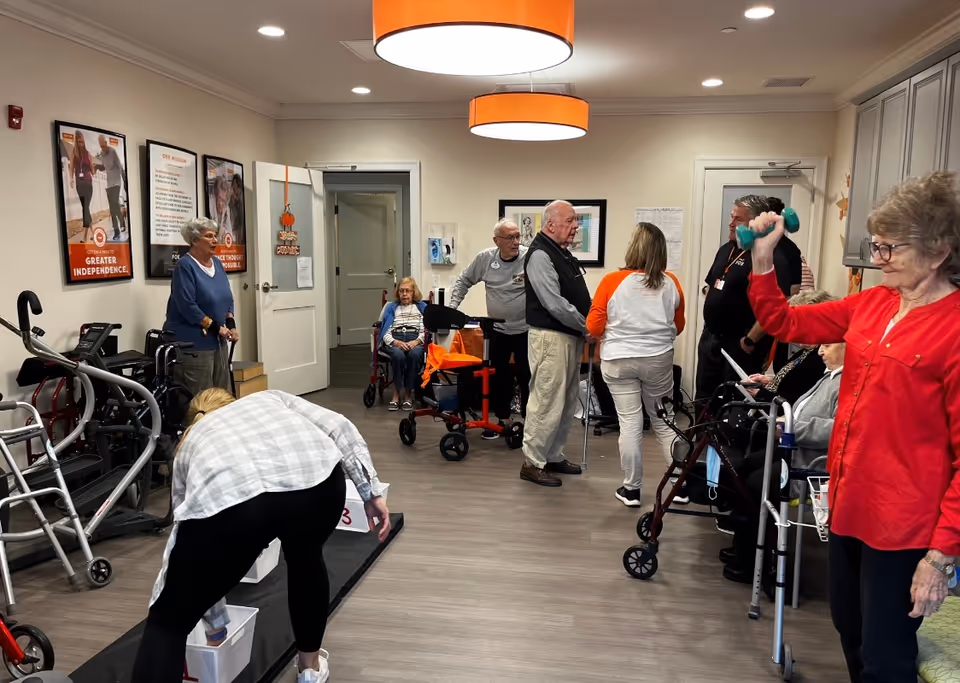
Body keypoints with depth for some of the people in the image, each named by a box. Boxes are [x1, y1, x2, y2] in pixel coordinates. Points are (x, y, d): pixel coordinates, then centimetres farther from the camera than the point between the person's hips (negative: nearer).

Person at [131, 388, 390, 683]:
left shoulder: (189, 446, 38)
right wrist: (372, 492, 16)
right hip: (315, 473, 2)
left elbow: (194, 551, 42)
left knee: (168, 622, 19)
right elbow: (339, 428, 19)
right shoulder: (270, 398, 39)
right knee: (305, 558, 35)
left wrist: (216, 627, 53)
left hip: (223, 493, -1)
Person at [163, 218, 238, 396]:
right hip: (193, 342, -8)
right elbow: (188, 307, -19)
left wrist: (231, 325, 0)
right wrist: (216, 328, -16)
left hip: (218, 341, 8)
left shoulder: (216, 263, 10)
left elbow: (227, 299, 15)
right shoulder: (185, 265, -12)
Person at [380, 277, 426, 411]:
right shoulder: (391, 307, 23)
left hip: (416, 339, 0)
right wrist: (396, 342, -13)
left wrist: (416, 341, -14)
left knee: (414, 354, -37)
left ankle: (408, 393, -25)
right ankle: (396, 393, -23)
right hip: (395, 339, 0)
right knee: (398, 355, -36)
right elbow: (385, 330, 9)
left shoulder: (422, 307, 22)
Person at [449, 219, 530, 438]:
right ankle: (503, 418, 28)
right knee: (498, 376, 13)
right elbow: (464, 281, 10)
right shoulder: (485, 258, -3)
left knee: (526, 377, 3)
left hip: (525, 329, -4)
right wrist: (452, 307, 4)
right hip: (497, 329, 4)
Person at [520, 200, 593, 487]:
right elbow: (554, 303, -21)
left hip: (570, 336, 10)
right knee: (547, 402, -5)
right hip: (550, 337, -10)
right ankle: (533, 463, 7)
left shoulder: (563, 253, 16)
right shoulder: (540, 255, -14)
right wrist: (587, 327, -13)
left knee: (567, 402, 16)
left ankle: (553, 456, 27)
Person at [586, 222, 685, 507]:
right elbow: (678, 327, 10)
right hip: (659, 360, 2)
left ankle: (631, 489, 11)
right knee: (664, 422, 14)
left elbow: (593, 327, -5)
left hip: (618, 360, -2)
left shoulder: (612, 281, -9)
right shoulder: (671, 283, -1)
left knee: (630, 423, 4)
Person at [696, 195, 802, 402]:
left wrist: (750, 340, -20)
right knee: (703, 400, 16)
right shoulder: (726, 249, 10)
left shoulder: (771, 257, -19)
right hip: (710, 338, 8)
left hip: (739, 346, -8)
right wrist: (709, 326, 13)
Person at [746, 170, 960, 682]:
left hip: (902, 526, -7)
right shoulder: (871, 304, 3)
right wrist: (762, 260, -3)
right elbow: (784, 324, 11)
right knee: (850, 634, 24)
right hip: (849, 505, 7)